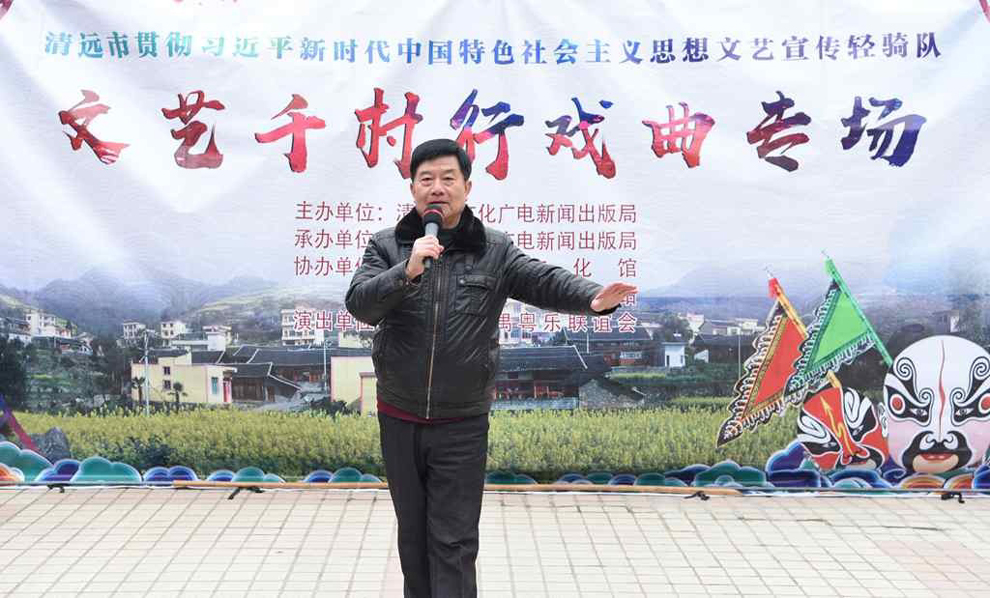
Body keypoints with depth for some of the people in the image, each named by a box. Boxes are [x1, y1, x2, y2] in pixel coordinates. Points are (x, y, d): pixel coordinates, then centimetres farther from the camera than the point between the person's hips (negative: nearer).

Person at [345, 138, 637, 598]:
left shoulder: (495, 251, -2)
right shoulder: (386, 246, -1)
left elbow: (546, 281, -14)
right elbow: (359, 303, -13)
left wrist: (592, 298, -34)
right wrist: (408, 270, -29)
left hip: (462, 425, -1)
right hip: (399, 420, 2)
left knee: (454, 542, 3)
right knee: (412, 534, 18)